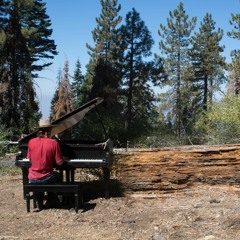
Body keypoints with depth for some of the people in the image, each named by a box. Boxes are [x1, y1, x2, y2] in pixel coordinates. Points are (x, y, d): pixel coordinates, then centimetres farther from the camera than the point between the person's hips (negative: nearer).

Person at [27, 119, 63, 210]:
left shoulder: (31, 142, -5)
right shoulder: (53, 143, -14)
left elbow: (29, 158, 9)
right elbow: (59, 162, -11)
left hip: (33, 179, 2)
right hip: (46, 178, -2)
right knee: (58, 176, 33)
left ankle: (39, 201, 27)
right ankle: (49, 201, 33)